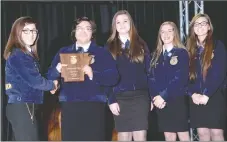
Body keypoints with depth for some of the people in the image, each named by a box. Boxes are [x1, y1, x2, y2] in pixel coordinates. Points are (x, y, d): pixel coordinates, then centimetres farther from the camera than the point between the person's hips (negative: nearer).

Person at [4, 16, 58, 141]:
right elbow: (34, 80, -19)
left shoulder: (28, 54, 17)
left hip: (26, 106, 10)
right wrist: (52, 85, -1)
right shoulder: (17, 55, -12)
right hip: (21, 106, -10)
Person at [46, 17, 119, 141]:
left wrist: (93, 74, -19)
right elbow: (50, 76, 9)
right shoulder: (63, 52, 15)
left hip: (93, 106, -2)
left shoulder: (102, 53, 7)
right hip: (69, 106, 2)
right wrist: (57, 70, -13)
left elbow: (113, 78, -4)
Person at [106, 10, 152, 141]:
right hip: (120, 97, 0)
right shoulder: (109, 47, 8)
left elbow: (149, 71, 7)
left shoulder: (141, 45, 10)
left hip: (140, 96, 0)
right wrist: (111, 100, -6)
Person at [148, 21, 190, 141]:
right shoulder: (156, 55, 14)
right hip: (160, 102, 4)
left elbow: (181, 78, -12)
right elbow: (152, 78, 6)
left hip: (177, 100, -4)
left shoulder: (182, 53, -1)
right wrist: (155, 97, -10)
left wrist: (163, 96, -17)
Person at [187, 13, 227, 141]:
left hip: (215, 96, -3)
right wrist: (193, 94, -10)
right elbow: (187, 75, 7)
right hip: (196, 98, 4)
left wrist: (207, 94, -15)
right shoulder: (191, 49, 13)